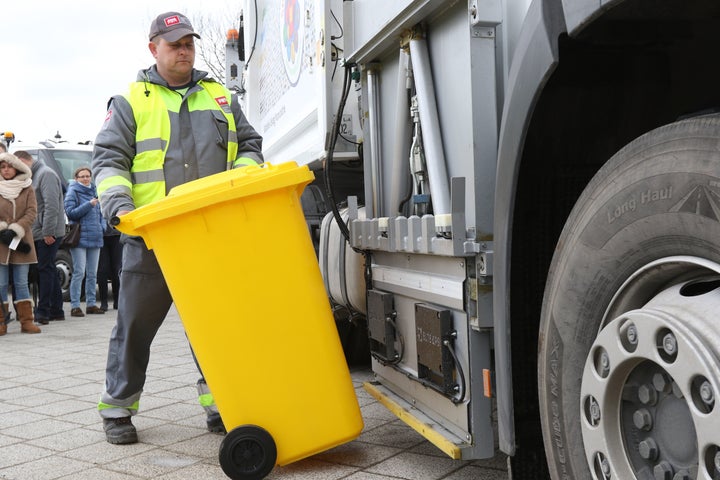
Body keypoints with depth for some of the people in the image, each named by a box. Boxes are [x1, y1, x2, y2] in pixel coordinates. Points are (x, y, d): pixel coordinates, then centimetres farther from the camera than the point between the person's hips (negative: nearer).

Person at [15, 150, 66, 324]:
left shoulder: (46, 174, -11)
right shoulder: (34, 176, 19)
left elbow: (51, 205, -19)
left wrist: (48, 231, -22)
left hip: (48, 234, -10)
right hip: (38, 233, 10)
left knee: (44, 269, -8)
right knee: (48, 270, 11)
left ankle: (43, 311, -5)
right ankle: (56, 310, 17)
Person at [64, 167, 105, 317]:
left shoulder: (93, 191, 19)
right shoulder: (72, 192, 0)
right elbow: (70, 213, -11)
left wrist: (100, 227, 15)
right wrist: (89, 205, -16)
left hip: (95, 238, 6)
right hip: (80, 238, -6)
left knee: (92, 273, 9)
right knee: (79, 272, -10)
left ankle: (91, 304, 16)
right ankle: (75, 306, -6)